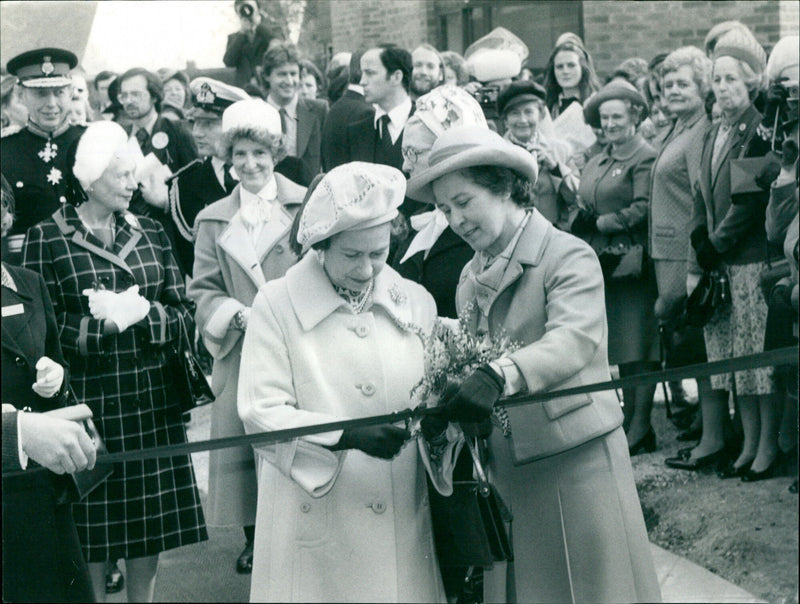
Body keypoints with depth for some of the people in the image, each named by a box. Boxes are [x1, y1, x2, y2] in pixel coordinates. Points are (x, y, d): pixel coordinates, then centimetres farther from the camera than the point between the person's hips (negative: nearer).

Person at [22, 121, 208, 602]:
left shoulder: (151, 233, 8)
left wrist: (138, 313, -13)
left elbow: (184, 314, 4)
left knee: (150, 528, 9)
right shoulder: (47, 238, -4)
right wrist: (99, 325, -17)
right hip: (86, 400, -4)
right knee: (92, 527, 4)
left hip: (151, 399, 4)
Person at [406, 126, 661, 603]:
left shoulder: (569, 256, -7)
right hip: (506, 471, 5)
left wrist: (499, 376, -39)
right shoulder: (471, 280, 14)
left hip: (576, 461, -5)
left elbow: (576, 337, -24)